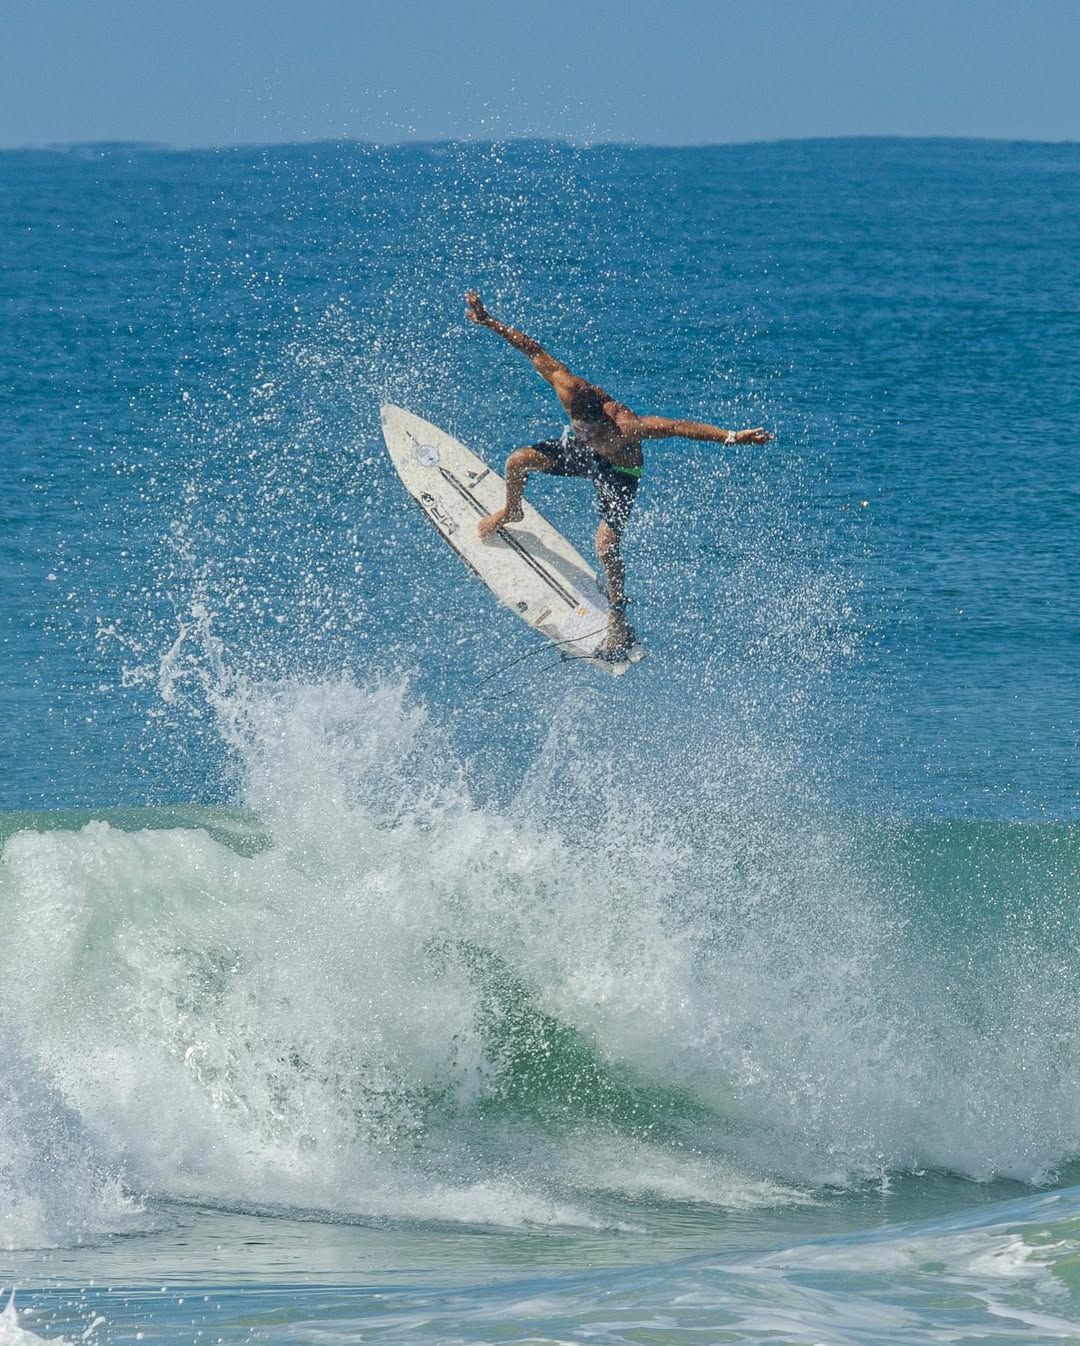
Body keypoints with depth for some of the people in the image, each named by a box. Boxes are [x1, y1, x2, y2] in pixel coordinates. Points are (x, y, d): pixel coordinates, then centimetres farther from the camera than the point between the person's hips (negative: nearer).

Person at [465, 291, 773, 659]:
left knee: (606, 546, -13)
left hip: (618, 471, -5)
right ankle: (511, 513, 31)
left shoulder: (626, 428, -45)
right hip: (578, 452, 5)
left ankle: (620, 625, 3)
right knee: (517, 462, -5)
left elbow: (683, 427, -48)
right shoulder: (569, 390, -35)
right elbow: (535, 352, -26)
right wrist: (488, 322, -25)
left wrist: (731, 436, -56)